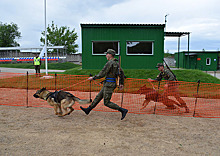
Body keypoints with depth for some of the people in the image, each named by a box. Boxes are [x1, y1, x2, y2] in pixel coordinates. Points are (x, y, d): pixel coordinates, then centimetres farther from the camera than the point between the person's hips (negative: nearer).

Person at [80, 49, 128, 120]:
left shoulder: (109, 63, -16)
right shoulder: (116, 63, 13)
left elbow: (102, 74, -18)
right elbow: (122, 73, 18)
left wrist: (93, 78, -6)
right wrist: (121, 83, 24)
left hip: (109, 84, -10)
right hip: (111, 83, 10)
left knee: (107, 103, -4)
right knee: (98, 97, 16)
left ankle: (123, 110, -6)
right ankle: (88, 110, 28)